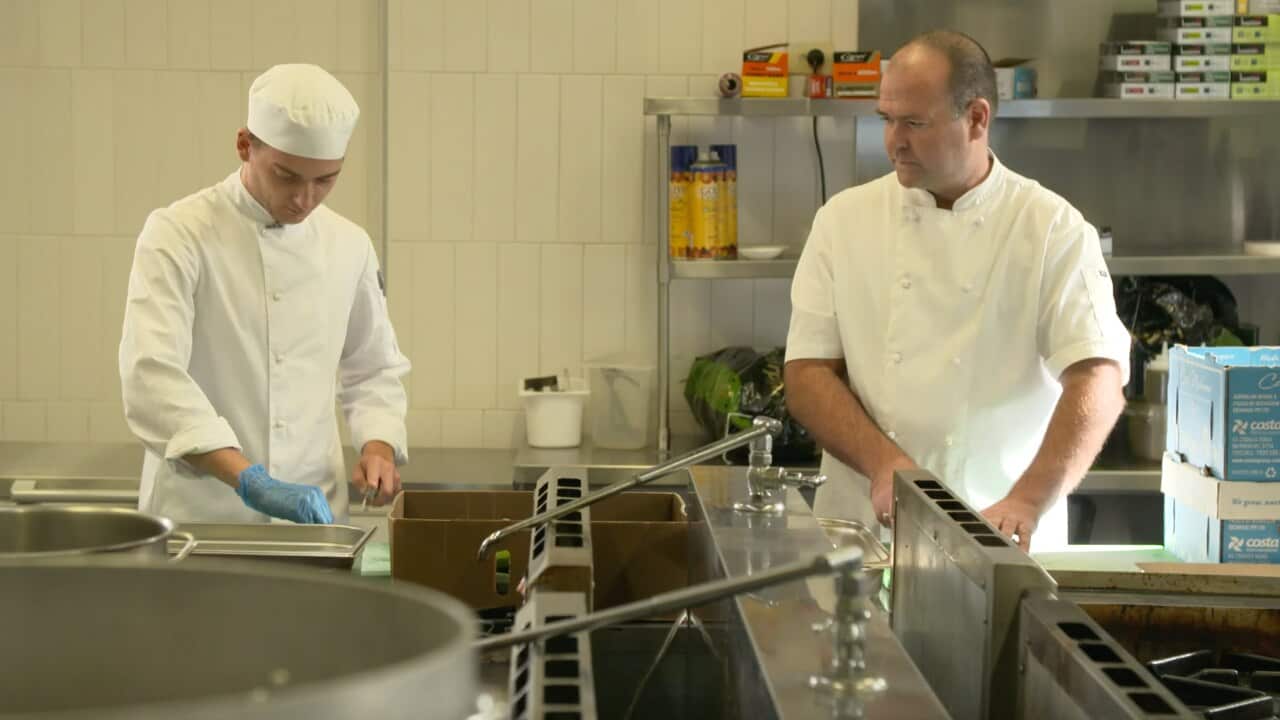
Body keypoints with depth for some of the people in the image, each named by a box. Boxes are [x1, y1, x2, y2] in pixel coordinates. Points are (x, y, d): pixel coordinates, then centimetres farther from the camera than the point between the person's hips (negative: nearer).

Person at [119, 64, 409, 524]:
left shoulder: (349, 245, 7)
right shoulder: (178, 236, -8)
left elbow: (373, 369, 19)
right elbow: (151, 376, -21)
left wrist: (378, 447, 0)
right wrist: (251, 481, -31)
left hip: (312, 515, 4)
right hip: (198, 518, -3)